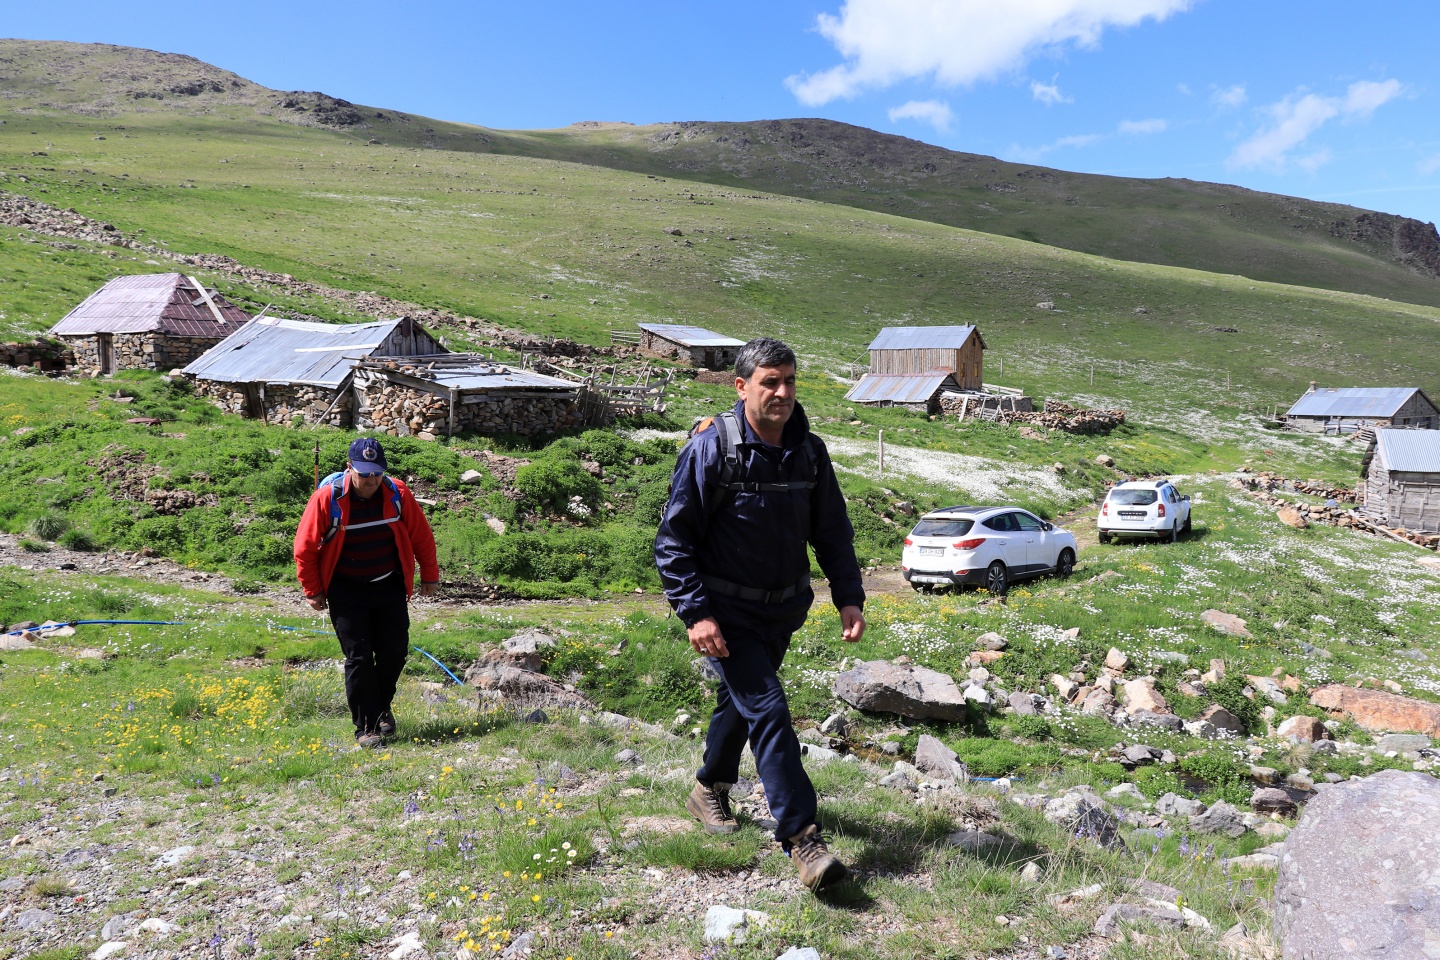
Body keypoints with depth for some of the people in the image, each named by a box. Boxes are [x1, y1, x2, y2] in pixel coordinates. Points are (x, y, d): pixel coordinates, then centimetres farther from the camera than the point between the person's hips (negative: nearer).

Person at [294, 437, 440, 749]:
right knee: (358, 658, -3)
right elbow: (305, 547, -5)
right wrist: (313, 591, -1)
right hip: (346, 591, -2)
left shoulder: (397, 494, -9)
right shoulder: (327, 498, -15)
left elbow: (421, 536, 4)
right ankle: (366, 726, 7)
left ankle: (381, 707, 29)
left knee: (395, 651, 4)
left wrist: (429, 575, 10)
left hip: (390, 586, 2)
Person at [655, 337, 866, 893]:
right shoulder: (711, 450, -16)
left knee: (741, 699, 21)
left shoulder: (809, 452, 1)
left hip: (783, 611, 6)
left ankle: (710, 790, 45)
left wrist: (849, 597, -1)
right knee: (767, 710, -13)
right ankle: (801, 837, -6)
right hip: (727, 612, -6)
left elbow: (832, 532, 10)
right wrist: (695, 613, -20)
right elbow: (673, 539, -13)